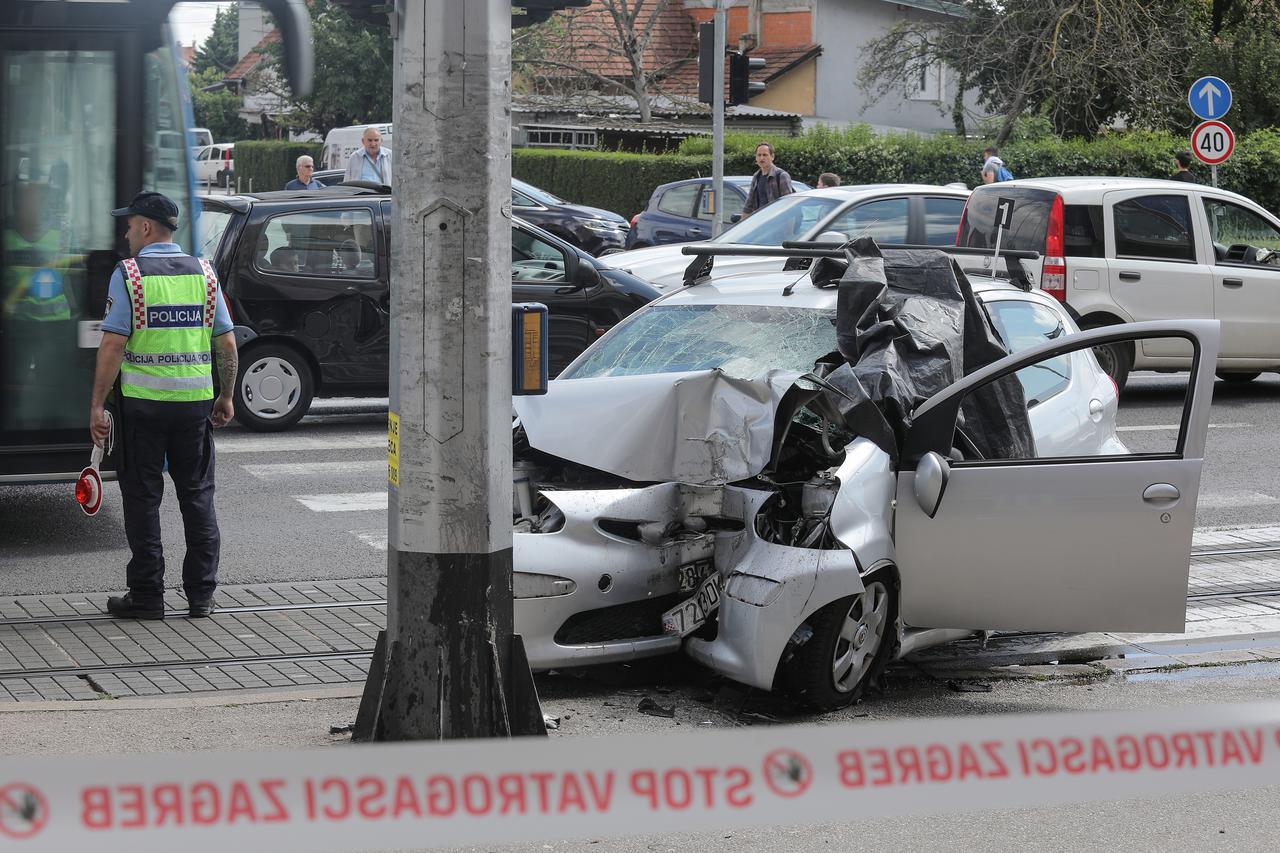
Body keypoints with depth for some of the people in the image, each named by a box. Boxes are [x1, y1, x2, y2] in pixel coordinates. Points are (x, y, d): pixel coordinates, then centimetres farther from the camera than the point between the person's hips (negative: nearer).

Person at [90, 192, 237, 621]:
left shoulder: (128, 275, -7)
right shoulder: (204, 273, 6)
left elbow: (112, 345, -12)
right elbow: (227, 344, 7)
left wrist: (97, 405, -7)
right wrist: (226, 397, 17)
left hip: (143, 402, -4)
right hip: (195, 400, 4)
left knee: (143, 497, 5)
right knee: (197, 494, 11)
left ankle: (146, 596, 7)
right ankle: (201, 594, 14)